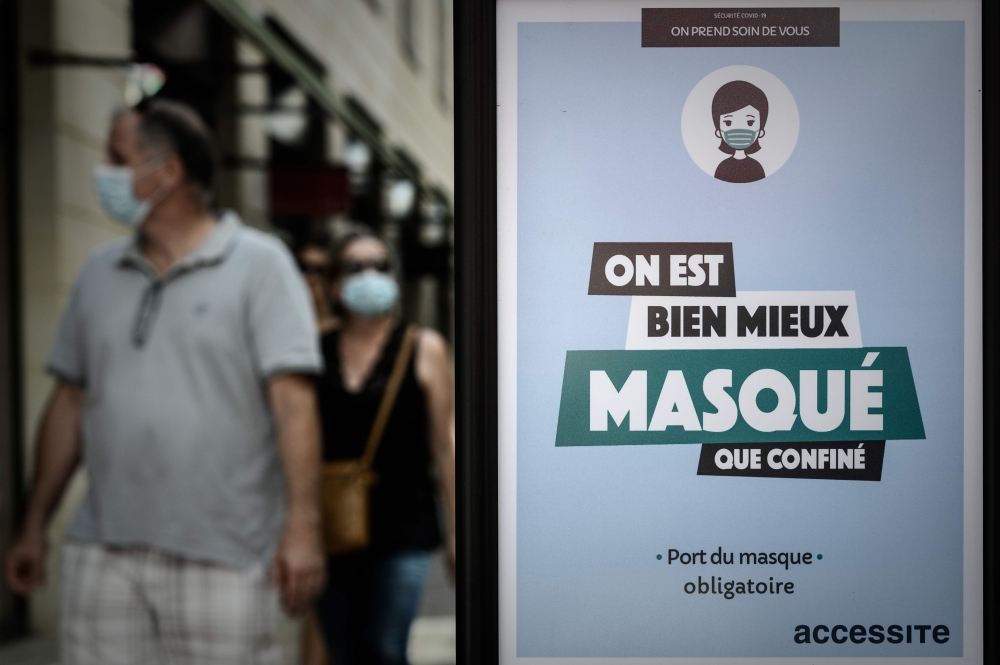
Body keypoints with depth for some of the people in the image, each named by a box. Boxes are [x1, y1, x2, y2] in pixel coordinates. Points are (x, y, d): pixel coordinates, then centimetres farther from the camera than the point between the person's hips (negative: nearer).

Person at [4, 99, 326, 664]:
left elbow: (293, 400, -10)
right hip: (104, 555, 5)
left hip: (221, 557, -5)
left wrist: (303, 526, -18)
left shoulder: (259, 264, -2)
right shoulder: (99, 274, 14)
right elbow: (70, 402, 17)